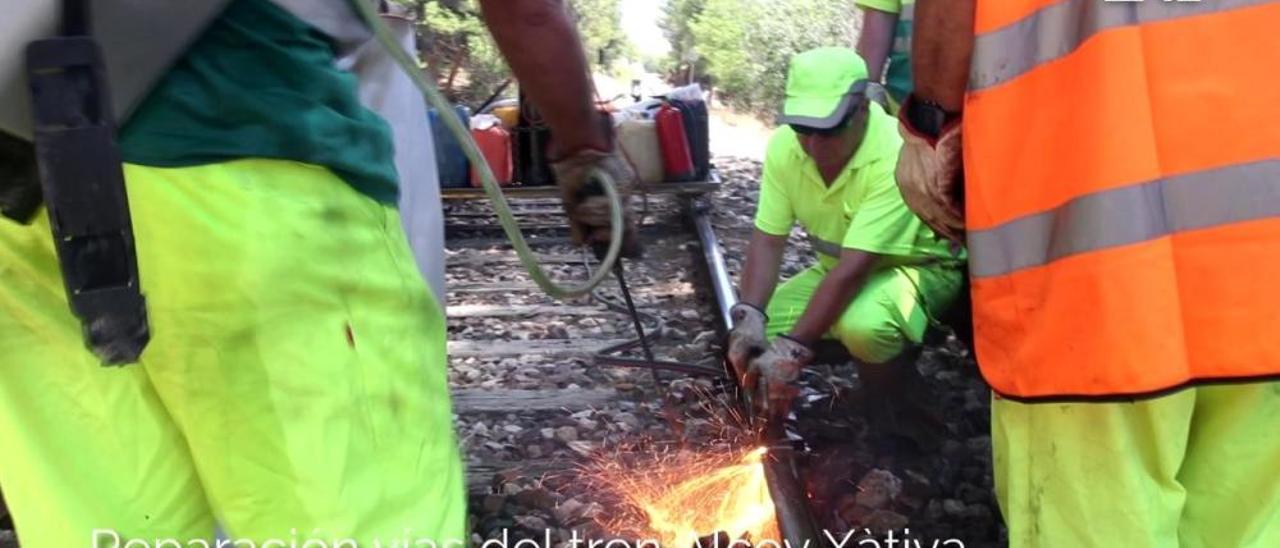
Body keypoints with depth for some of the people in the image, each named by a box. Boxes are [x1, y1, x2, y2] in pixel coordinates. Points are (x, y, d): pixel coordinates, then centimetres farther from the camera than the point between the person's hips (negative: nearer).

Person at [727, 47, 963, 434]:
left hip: (918, 267, -5)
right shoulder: (784, 145, -15)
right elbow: (767, 241, -13)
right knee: (753, 337, -13)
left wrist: (792, 349, -38)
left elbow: (855, 269, -36)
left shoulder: (897, 156, -33)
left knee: (863, 325, -38)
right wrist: (749, 316, -29)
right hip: (839, 268, 6)